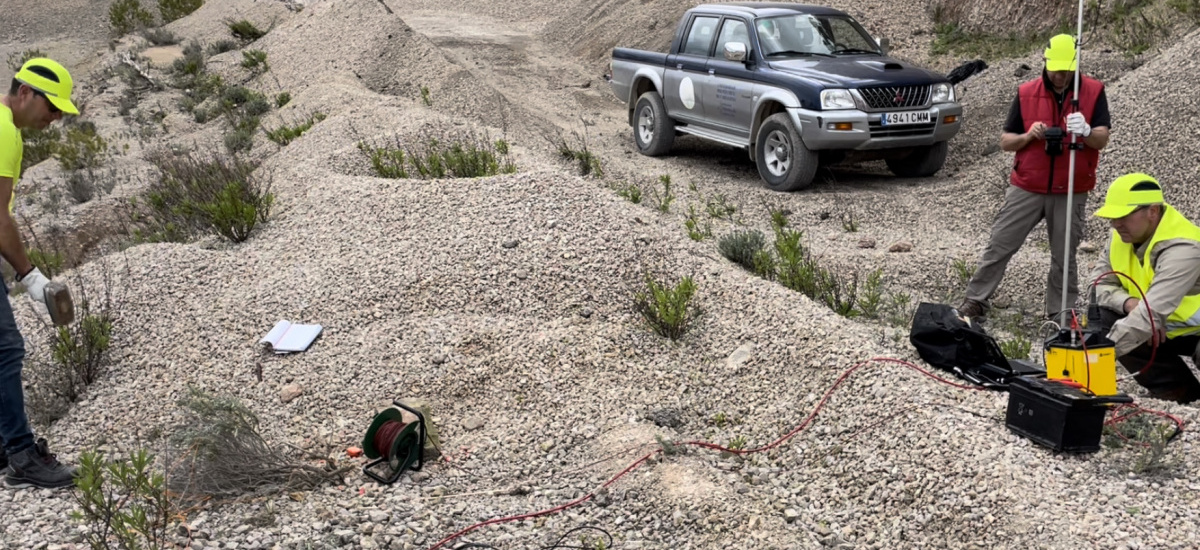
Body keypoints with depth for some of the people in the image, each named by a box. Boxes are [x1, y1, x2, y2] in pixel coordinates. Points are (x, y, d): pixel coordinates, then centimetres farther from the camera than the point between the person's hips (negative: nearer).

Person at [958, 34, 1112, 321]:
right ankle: (976, 301, 11)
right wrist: (1028, 136, -17)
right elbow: (1005, 141, 3)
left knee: (1064, 256, 8)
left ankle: (1060, 313, 20)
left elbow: (1102, 139, -10)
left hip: (1070, 193, -1)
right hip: (1026, 189, 1)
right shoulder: (1026, 93, 1)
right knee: (999, 246, 2)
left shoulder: (1094, 91, -2)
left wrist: (1085, 132, -32)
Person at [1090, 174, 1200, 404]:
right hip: (1168, 327, 8)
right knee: (1103, 318, -13)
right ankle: (1177, 393, -2)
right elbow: (1100, 282, -4)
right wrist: (1128, 302, -27)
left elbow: (1150, 314, -39)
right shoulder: (1126, 235, -7)